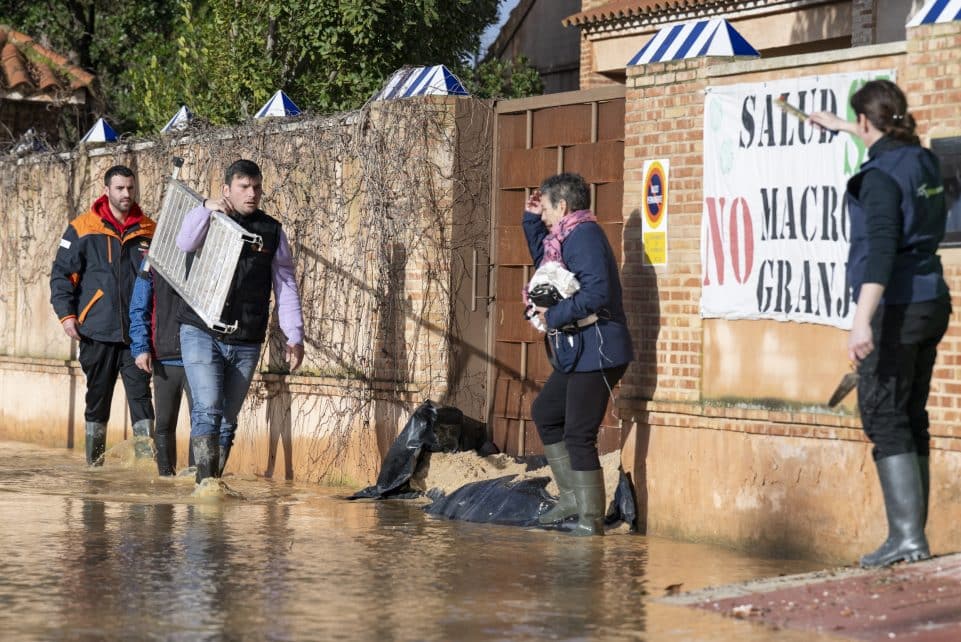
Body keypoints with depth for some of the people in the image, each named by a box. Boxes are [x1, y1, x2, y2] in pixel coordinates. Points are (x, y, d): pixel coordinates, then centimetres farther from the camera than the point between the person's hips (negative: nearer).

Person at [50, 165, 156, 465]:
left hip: (137, 333, 1)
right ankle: (94, 462, 17)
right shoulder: (82, 229, 1)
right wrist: (66, 314, -7)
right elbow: (61, 274, 1)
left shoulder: (148, 231, 7)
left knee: (140, 394, -6)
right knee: (97, 397, 8)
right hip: (97, 332, -1)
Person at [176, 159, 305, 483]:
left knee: (227, 419, 8)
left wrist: (294, 335, 1)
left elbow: (286, 286, 8)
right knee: (207, 410, -16)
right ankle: (204, 479, -17)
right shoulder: (209, 221, 5)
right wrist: (205, 209, -27)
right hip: (201, 332, -3)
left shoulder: (272, 231, 10)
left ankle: (214, 479, 15)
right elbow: (184, 244, -16)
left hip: (246, 343, 3)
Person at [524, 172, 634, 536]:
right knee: (545, 413, 22)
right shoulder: (566, 237, 15)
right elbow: (544, 263, 35)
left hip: (596, 351, -11)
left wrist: (554, 316, -18)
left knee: (578, 436, -9)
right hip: (576, 353, 11)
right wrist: (531, 221, 23)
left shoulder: (584, 236, -16)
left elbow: (596, 292, -27)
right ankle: (573, 498, 25)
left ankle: (591, 521, -3)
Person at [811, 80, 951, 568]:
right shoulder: (922, 160, 10)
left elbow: (881, 248, -26)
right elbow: (890, 145, 36)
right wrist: (841, 127, 50)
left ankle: (907, 537, -11)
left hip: (896, 308, -9)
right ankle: (913, 534, 15)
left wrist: (863, 321, -31)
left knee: (884, 419, -7)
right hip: (930, 303, 9)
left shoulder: (882, 176, -16)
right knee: (911, 420, 12)